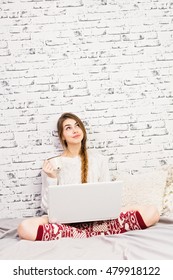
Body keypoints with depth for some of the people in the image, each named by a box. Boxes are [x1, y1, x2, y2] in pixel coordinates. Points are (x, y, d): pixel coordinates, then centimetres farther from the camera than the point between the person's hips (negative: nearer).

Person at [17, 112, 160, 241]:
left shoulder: (98, 159, 8)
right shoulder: (52, 165, 3)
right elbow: (48, 207, 1)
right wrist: (51, 179, -12)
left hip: (97, 218, 2)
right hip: (65, 220, -1)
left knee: (151, 212, -19)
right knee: (25, 227, -33)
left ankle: (86, 234, -23)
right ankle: (92, 235, -24)